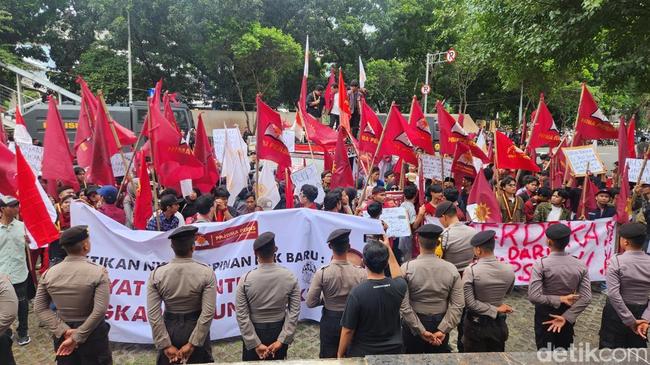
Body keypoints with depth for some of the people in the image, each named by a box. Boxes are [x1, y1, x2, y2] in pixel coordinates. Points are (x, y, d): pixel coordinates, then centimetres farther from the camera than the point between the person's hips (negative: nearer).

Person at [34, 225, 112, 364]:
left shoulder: (49, 273, -5)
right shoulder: (98, 272, -18)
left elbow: (40, 308, -5)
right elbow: (100, 310, -24)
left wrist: (64, 331, -10)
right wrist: (77, 337, -16)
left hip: (62, 335, 4)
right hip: (93, 334, -3)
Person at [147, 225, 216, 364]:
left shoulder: (156, 274, -10)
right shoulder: (207, 273, -14)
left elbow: (153, 314, -11)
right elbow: (208, 312, -18)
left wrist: (166, 345, -6)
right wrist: (192, 344, -11)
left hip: (169, 329, 1)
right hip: (195, 329, -1)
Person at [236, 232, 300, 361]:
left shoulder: (246, 279, -16)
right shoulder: (290, 277, -12)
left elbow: (242, 315, -15)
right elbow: (294, 312, -12)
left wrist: (255, 344, -11)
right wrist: (282, 340, -9)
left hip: (255, 332, -1)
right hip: (279, 331, 2)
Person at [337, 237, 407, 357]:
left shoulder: (357, 293, -26)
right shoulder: (398, 287, -14)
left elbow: (348, 330, -17)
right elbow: (398, 277, 12)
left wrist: (340, 355, -1)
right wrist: (388, 248, 15)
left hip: (362, 353, -3)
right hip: (393, 351, 4)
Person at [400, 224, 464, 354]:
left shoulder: (407, 268, -15)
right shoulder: (451, 269, -8)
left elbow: (404, 304, -18)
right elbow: (458, 305, -11)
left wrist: (421, 331, -13)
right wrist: (442, 330, -11)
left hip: (413, 325, -2)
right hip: (440, 323, 2)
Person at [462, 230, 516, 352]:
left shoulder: (471, 270, -20)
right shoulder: (509, 269, -8)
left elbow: (469, 302, -22)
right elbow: (507, 292, 10)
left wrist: (495, 310, -14)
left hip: (476, 325, -3)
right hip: (499, 324, 4)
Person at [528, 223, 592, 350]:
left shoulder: (541, 264, -21)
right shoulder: (580, 265, -9)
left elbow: (533, 297, -27)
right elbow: (586, 298, -12)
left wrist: (559, 300, -16)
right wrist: (566, 317, -14)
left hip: (545, 314, -4)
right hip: (568, 314, 4)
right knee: (563, 349, 20)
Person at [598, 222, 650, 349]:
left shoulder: (616, 260, -17)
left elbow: (613, 294, -22)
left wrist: (630, 320, -15)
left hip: (616, 311, -4)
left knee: (609, 346, 9)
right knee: (638, 348, 19)